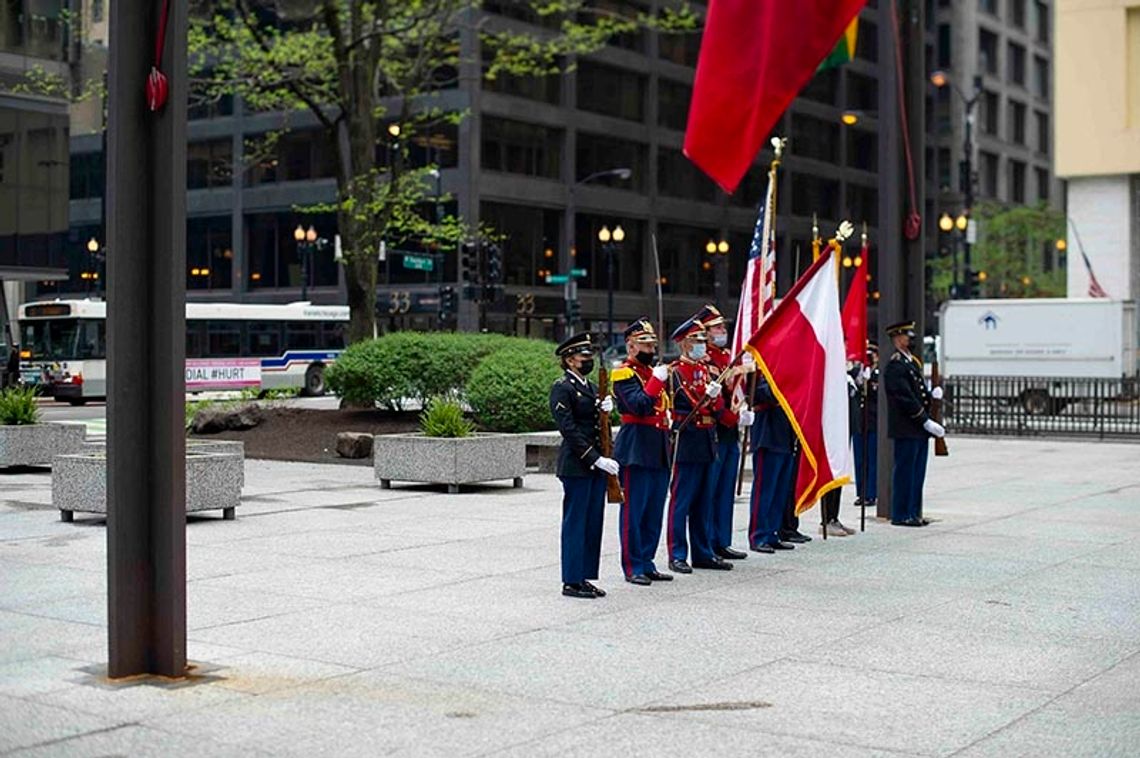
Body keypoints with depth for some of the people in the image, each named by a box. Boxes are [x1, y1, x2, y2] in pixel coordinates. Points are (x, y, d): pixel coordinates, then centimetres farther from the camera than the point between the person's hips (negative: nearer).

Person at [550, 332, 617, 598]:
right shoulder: (562, 388, -10)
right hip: (576, 465, -8)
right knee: (575, 523, -2)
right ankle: (572, 581, 4)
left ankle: (584, 577, 17)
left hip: (596, 464, 8)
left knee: (593, 523, 10)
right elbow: (569, 429, -17)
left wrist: (604, 409, -1)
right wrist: (596, 459, -20)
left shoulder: (590, 387, 17)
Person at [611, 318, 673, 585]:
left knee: (654, 511, 10)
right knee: (634, 510, -4)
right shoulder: (624, 373, -7)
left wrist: (668, 423, 10)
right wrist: (656, 381, -22)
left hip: (659, 451, 8)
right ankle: (633, 567, 0)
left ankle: (647, 563, 17)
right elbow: (638, 405, -21)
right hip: (636, 450, -8)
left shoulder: (652, 371, 19)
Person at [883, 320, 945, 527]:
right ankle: (901, 515, 3)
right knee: (904, 471, -3)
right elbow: (905, 398, -19)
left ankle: (913, 513, 18)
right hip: (906, 428, -10)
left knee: (917, 473, 12)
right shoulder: (895, 365, -14)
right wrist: (926, 421, -20)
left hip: (919, 428, 10)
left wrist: (932, 395, 2)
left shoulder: (912, 362, 18)